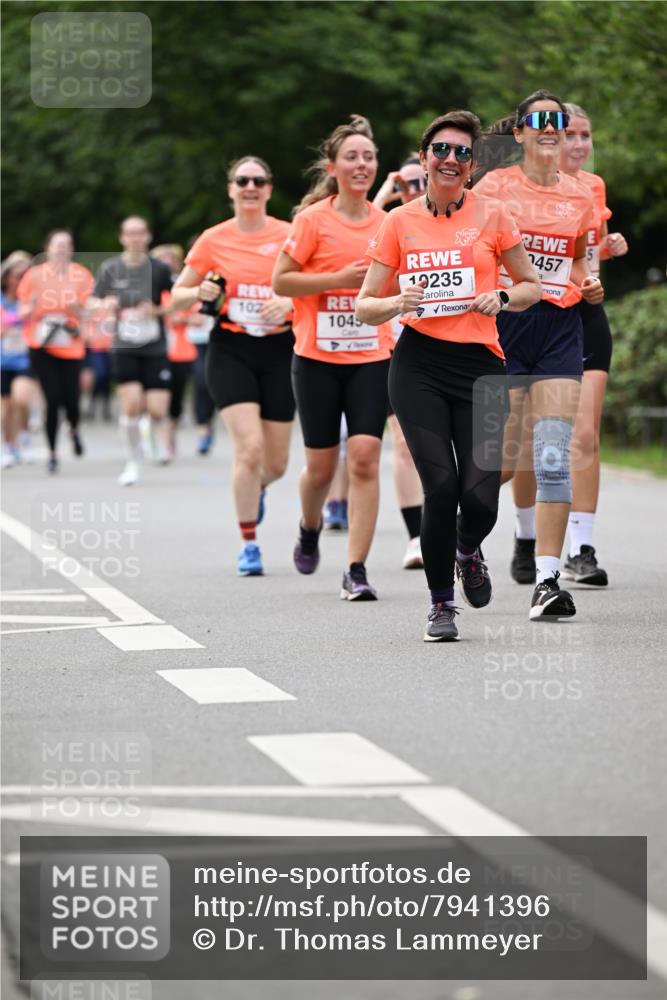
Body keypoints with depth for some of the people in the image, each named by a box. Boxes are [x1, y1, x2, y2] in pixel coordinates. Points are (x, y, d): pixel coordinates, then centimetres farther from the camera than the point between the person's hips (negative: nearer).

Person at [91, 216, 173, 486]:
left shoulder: (159, 269, -2)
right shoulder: (110, 268, 1)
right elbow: (94, 302, 9)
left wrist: (157, 310, -12)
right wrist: (104, 305, -13)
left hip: (155, 349, 0)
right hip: (124, 349, 0)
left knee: (157, 410, -7)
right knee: (131, 403, -14)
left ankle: (155, 435, 32)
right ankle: (135, 460, 6)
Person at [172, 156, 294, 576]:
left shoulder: (290, 235, -1)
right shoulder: (214, 240, 1)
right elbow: (178, 293, 9)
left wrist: (289, 302, -19)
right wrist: (200, 293, -13)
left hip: (279, 350, 1)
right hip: (231, 350, -1)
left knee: (276, 463, 6)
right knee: (249, 447, -17)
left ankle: (255, 490, 45)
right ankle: (249, 544, -3)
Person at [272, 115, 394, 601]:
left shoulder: (387, 222, 5)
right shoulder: (313, 219, -6)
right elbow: (281, 281, -8)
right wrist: (339, 279, -16)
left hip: (372, 356, 2)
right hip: (318, 356, -2)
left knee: (365, 457, -11)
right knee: (321, 465, 5)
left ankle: (357, 569, -7)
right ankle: (310, 530, 39)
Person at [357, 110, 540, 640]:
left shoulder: (492, 215, 5)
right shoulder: (399, 222, 6)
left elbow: (531, 286, 13)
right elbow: (366, 305, 10)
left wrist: (501, 298, -7)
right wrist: (397, 303, -11)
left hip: (481, 364, 0)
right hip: (419, 364, 0)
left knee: (480, 497, -9)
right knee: (441, 485, -13)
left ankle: (468, 551, 29)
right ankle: (441, 604, 6)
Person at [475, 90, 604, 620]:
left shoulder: (580, 196, 9)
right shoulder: (495, 186, -1)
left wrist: (589, 285, 4)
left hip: (560, 326, 2)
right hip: (504, 322, -2)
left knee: (554, 451, -10)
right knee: (507, 453, -1)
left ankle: (547, 580, -12)